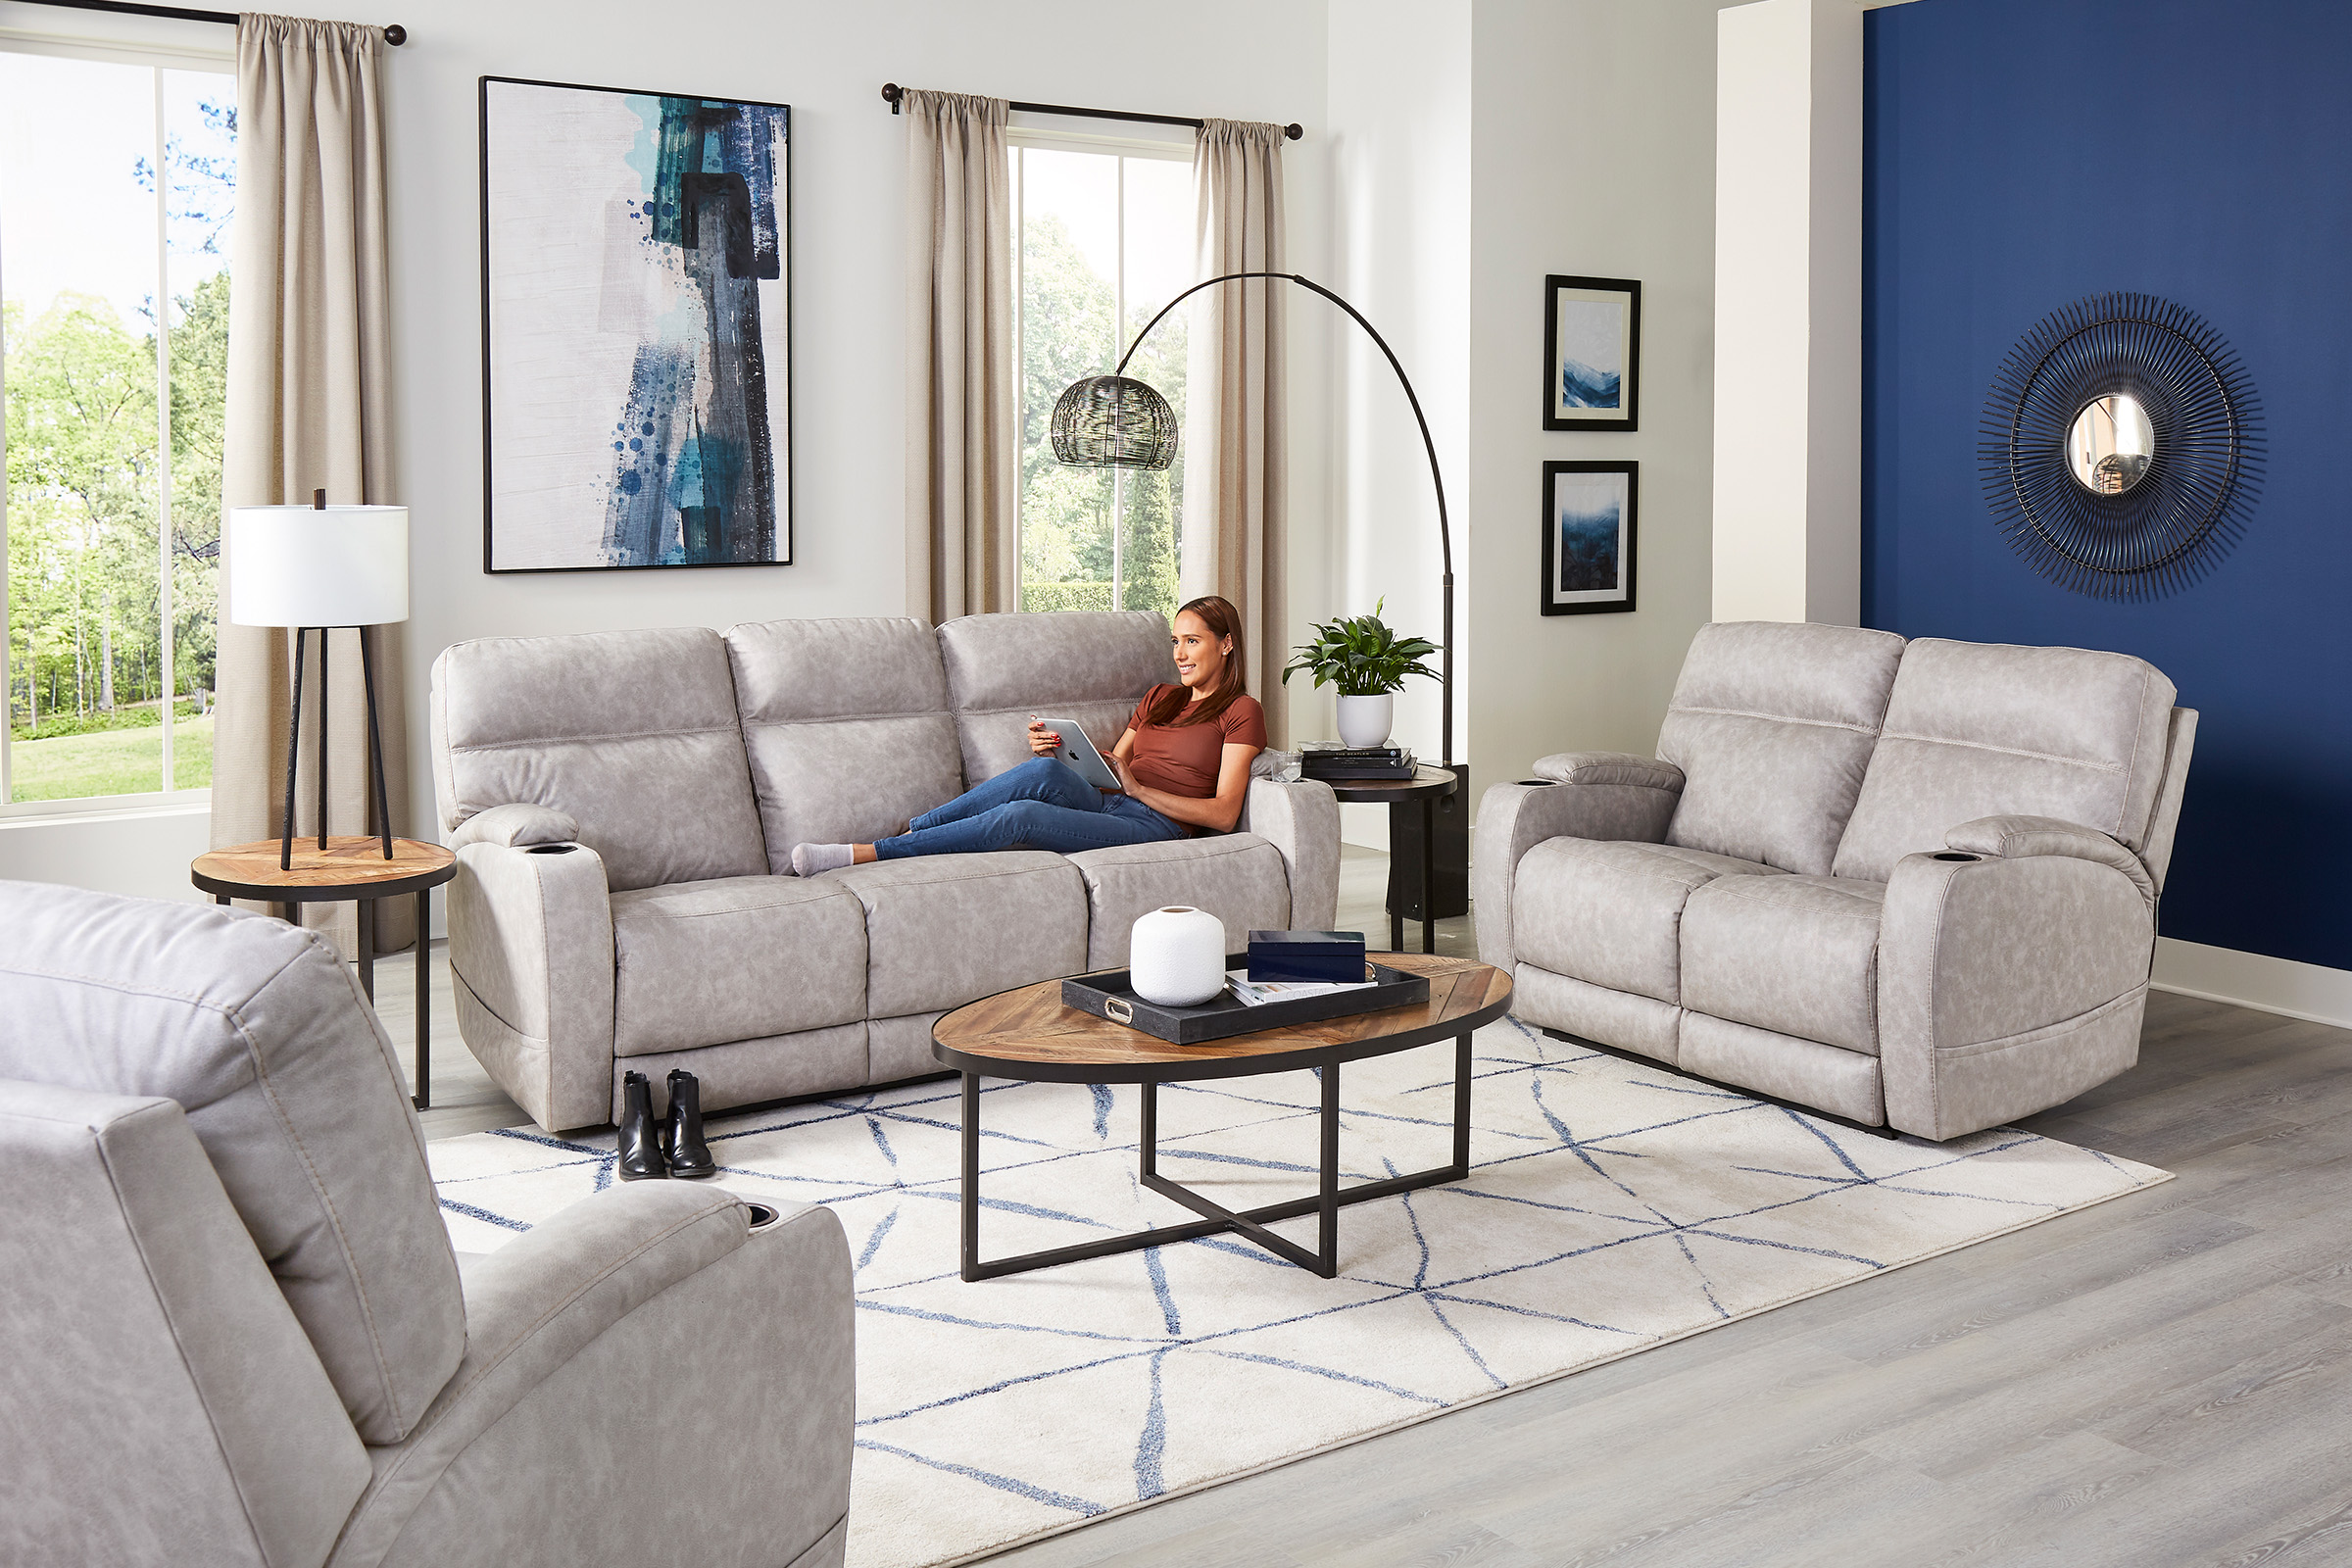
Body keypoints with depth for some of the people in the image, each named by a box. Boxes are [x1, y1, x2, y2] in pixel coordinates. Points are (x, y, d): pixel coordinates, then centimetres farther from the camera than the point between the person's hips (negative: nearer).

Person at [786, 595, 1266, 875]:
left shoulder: (1241, 712, 7)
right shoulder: (1159, 698, 29)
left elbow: (1223, 813, -4)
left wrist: (1139, 788, -10)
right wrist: (1057, 749, 2)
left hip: (1152, 824, -6)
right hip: (1100, 805, 6)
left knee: (1018, 816, -30)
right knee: (1045, 770, -32)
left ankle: (862, 854, -35)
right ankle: (905, 831, -32)